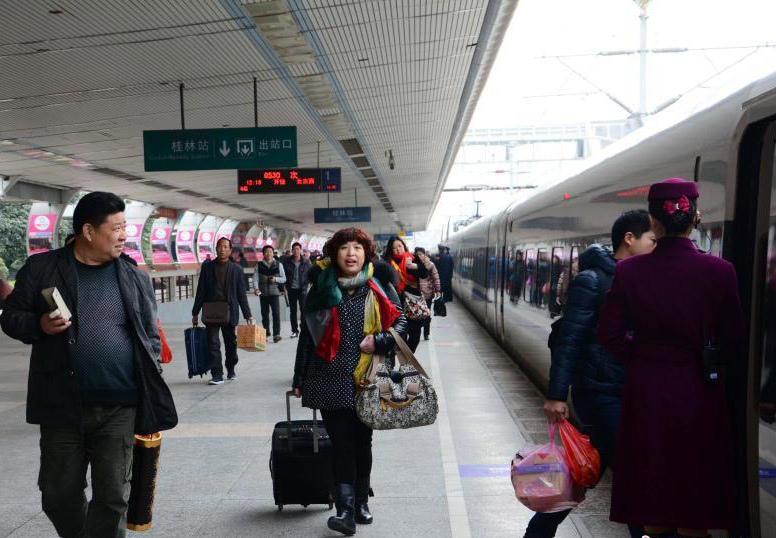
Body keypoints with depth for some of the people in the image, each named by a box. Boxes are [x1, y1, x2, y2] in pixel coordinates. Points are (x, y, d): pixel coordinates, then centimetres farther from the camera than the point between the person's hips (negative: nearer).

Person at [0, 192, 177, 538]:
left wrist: (152, 405, 4)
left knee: (113, 497, 4)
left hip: (119, 408, 0)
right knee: (59, 496, 12)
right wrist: (39, 325, -16)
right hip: (61, 406, 0)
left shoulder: (136, 278, 5)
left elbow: (151, 339, 8)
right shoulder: (41, 268, 1)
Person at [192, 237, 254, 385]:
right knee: (213, 344, -4)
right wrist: (195, 313, 3)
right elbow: (201, 291, 6)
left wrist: (248, 314, 1)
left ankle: (231, 370, 30)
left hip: (230, 313, 0)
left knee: (231, 343, 11)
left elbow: (241, 294, 5)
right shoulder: (207, 267, 5)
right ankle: (217, 375, 2)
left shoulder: (237, 269, 4)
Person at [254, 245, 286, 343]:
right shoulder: (259, 265, 5)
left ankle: (276, 334, -11)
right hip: (263, 293, 1)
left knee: (276, 313, -12)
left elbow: (284, 279, 7)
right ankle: (267, 334, 17)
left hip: (274, 292, -1)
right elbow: (255, 278, -2)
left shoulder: (278, 265, 6)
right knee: (265, 314, 6)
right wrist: (256, 288, -19)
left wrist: (275, 279, -12)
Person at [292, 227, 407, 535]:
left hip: (366, 379, 1)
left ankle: (360, 504, 25)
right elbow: (308, 335, 7)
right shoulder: (322, 287, 3)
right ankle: (346, 510, -6)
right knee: (341, 442, -6)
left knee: (362, 442, 10)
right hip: (330, 379, -1)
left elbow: (401, 322, 6)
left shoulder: (379, 286, 3)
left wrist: (379, 342, -13)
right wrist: (300, 379, 8)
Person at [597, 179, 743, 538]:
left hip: (645, 389, 1)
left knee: (650, 480, 14)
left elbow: (609, 334, -6)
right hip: (699, 392, 0)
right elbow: (734, 341, -3)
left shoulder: (629, 271, -10)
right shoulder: (719, 271, -11)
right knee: (694, 483, 13)